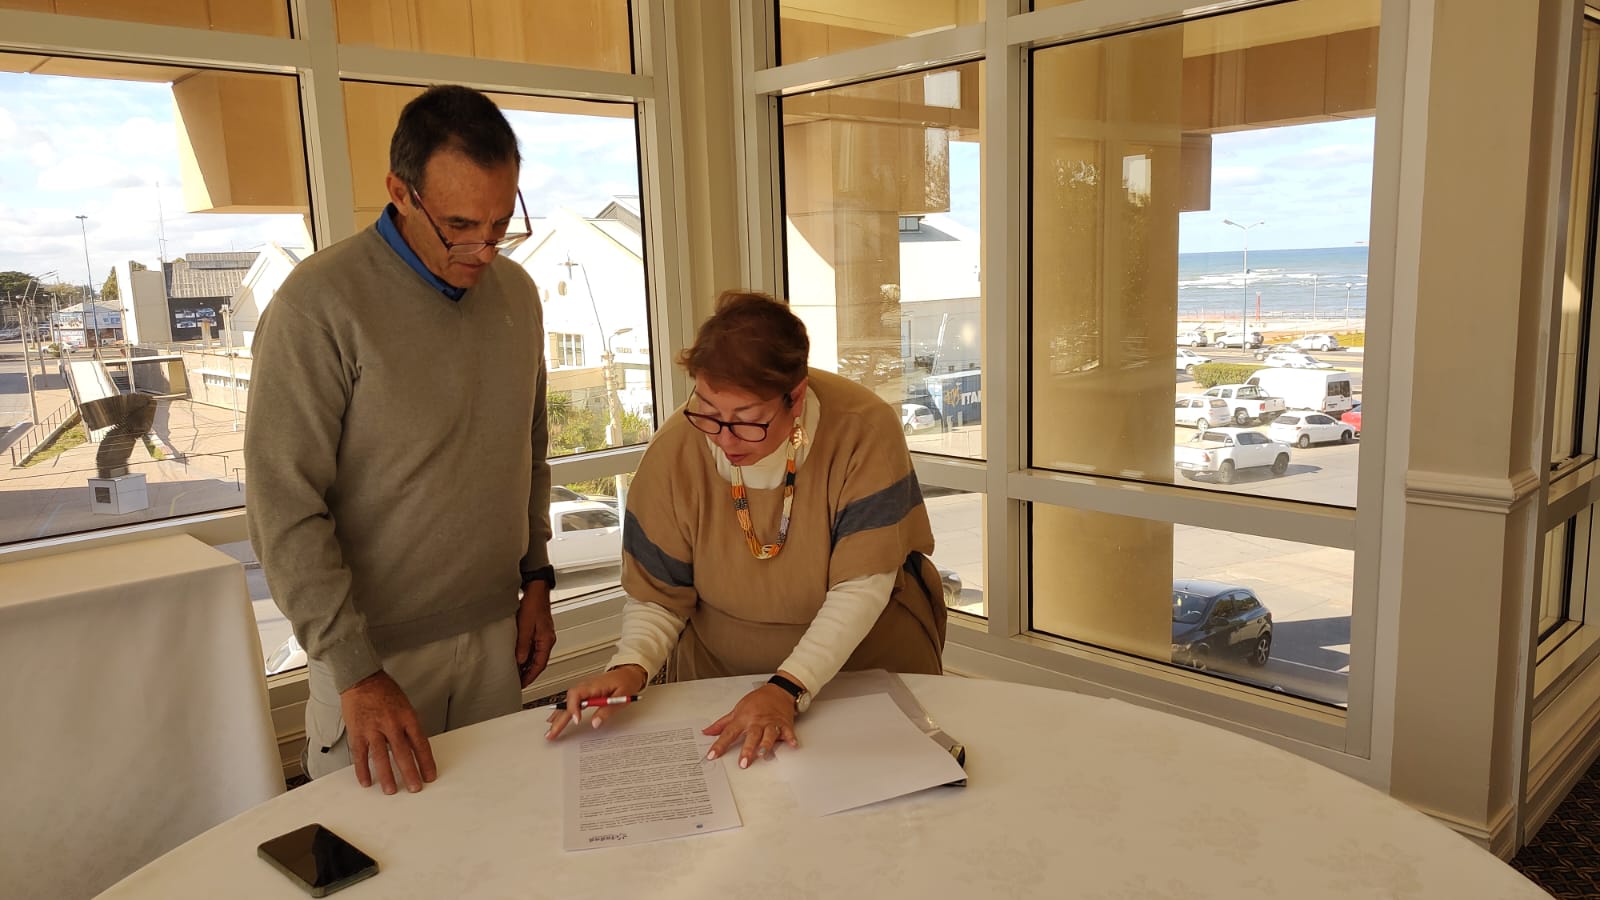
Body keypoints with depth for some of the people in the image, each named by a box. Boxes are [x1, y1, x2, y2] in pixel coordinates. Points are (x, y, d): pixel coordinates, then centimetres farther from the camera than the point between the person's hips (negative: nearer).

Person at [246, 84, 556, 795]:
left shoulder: (516, 292, 4)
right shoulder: (320, 303, -16)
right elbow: (285, 509, -17)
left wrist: (535, 577, 11)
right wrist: (356, 672, -20)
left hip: (496, 631, 5)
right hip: (374, 645, -5)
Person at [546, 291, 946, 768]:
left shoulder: (865, 429, -20)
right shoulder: (673, 453, -15)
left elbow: (862, 587, -20)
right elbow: (658, 597, -4)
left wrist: (788, 689, -29)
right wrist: (630, 666, -24)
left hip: (868, 664, 1)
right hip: (718, 677, 0)